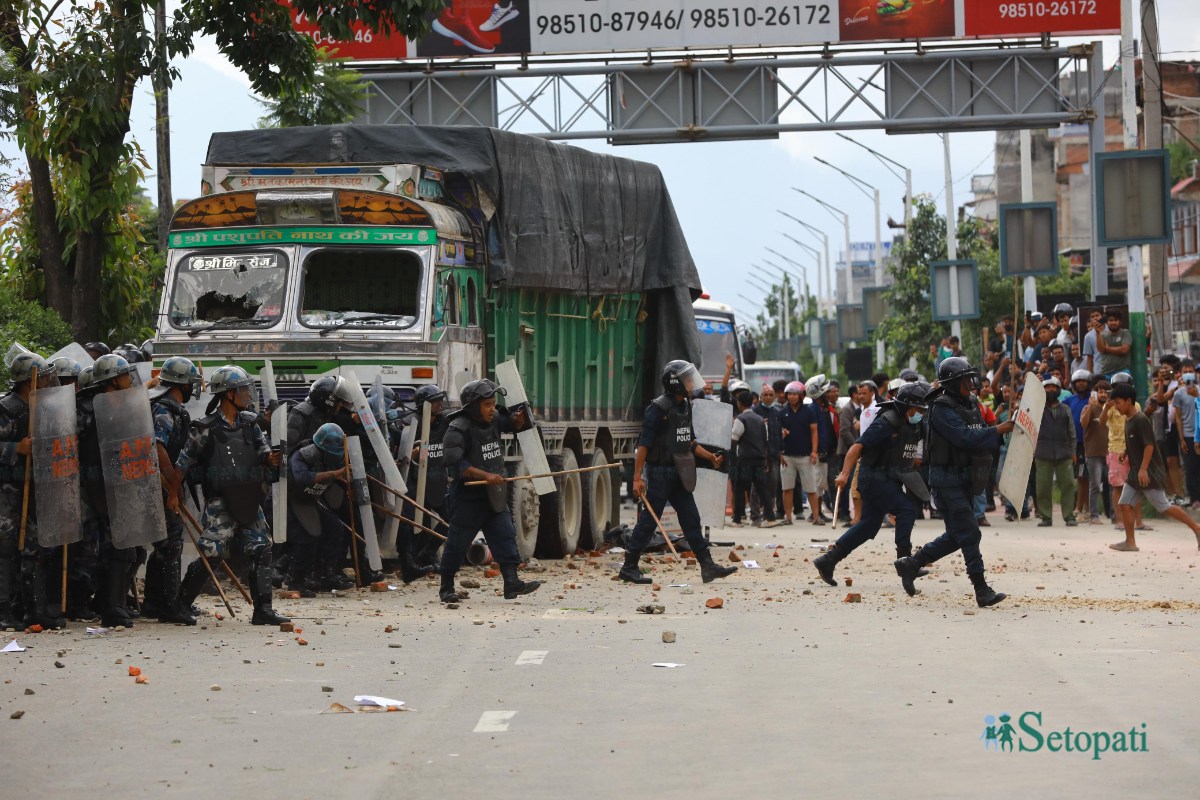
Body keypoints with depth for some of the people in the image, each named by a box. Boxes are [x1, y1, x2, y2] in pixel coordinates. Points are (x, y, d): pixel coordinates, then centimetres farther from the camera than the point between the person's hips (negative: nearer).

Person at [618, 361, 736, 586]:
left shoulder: (685, 407, 12)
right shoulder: (659, 408, -14)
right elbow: (644, 443, -17)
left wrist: (710, 457, 8)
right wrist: (637, 477, -20)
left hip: (678, 474, 8)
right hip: (660, 472, -8)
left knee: (691, 519, 6)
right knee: (648, 521, -3)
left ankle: (708, 566, 6)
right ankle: (629, 568, 5)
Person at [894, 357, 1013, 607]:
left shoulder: (971, 405, 13)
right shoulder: (941, 408, -14)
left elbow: (980, 438, 17)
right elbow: (964, 437, -24)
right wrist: (998, 430, -24)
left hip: (965, 480, 9)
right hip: (947, 480, -9)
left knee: (957, 535, 14)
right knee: (968, 534, -10)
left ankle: (910, 564, 27)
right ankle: (982, 591, -8)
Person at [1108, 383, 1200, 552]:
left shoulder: (1140, 420, -16)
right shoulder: (1128, 421, 13)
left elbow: (1149, 445, -22)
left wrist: (1143, 469, -26)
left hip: (1150, 473, -9)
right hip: (1135, 474, 9)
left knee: (1164, 507, -6)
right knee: (1124, 504, 2)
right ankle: (1130, 542, 5)